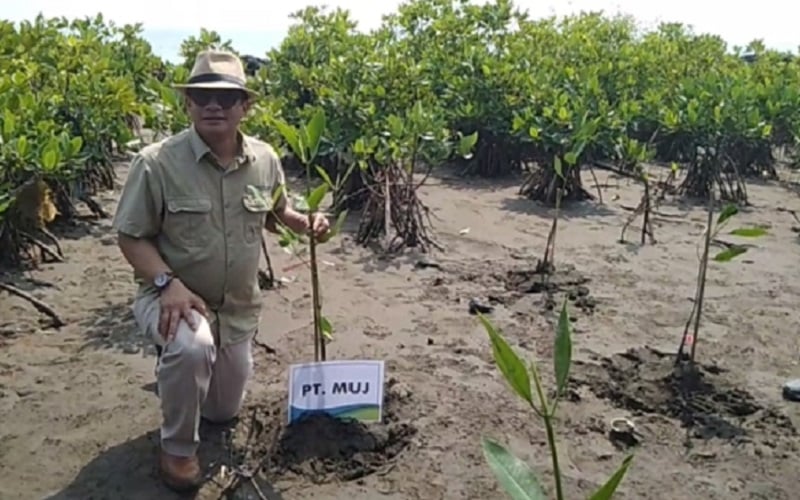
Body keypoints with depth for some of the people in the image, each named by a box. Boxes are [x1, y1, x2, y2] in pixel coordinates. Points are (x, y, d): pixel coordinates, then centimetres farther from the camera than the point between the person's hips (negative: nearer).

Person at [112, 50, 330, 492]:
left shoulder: (265, 160, -6)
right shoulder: (156, 162, -20)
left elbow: (275, 214, 12)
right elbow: (131, 236, -14)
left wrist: (306, 223, -10)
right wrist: (168, 282, -30)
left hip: (239, 306, 5)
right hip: (172, 295, -4)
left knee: (224, 411, 18)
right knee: (193, 346, -40)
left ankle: (175, 371, 52)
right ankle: (177, 447, -11)